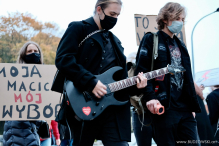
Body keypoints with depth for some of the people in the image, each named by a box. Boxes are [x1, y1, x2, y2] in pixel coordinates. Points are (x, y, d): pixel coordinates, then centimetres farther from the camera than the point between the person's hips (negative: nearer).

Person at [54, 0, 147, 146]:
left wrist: (134, 84, 0)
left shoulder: (115, 41, 22)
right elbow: (63, 59, -14)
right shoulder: (78, 28, 2)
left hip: (112, 106, 5)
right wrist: (91, 82, -19)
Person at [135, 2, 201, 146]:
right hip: (164, 106, -6)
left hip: (185, 107, 7)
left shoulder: (180, 45, 23)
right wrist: (150, 97, -23)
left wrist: (193, 105, 16)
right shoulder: (151, 40, 2)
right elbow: (142, 71, -10)